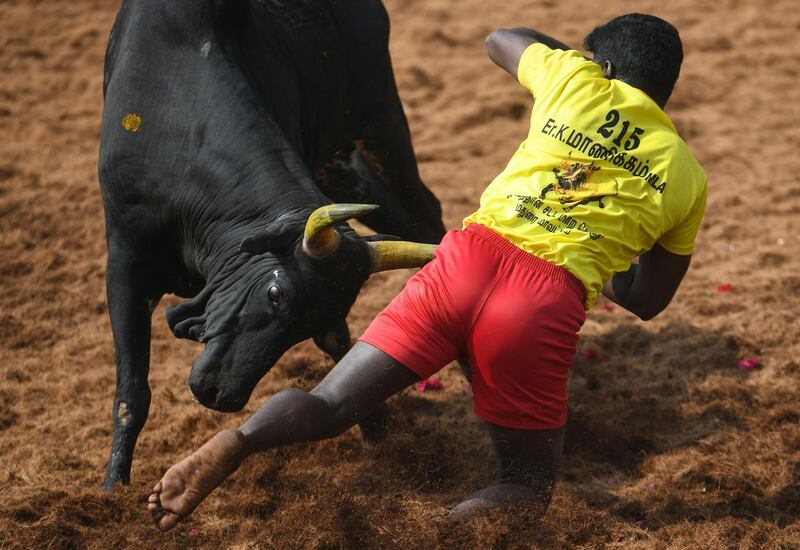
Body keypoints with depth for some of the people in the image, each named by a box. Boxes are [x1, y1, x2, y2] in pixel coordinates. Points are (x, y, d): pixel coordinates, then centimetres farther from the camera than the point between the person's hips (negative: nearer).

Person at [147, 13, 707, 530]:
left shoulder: (580, 81, 19)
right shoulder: (687, 175, 18)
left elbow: (499, 39, 41)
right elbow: (648, 301, 27)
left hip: (470, 257, 1)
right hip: (548, 302, -1)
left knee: (330, 408, 5)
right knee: (529, 487, 15)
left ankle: (236, 444, -26)